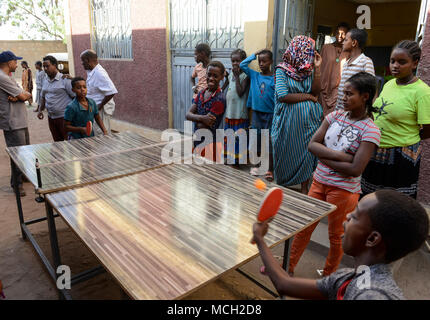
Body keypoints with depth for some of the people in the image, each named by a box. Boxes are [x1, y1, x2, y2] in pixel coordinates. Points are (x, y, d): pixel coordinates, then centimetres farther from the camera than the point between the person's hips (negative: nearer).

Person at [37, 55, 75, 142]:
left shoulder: (64, 79, -10)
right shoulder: (45, 80, 13)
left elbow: (75, 96, -12)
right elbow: (43, 97, 24)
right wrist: (40, 110, 13)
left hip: (64, 117, -7)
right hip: (51, 117, 7)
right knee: (57, 142, 14)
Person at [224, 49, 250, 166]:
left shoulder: (245, 75, -8)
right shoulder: (231, 75, 12)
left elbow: (240, 92, -19)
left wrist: (237, 76, -16)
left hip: (240, 113, -7)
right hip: (229, 112, 7)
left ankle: (239, 159, 8)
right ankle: (231, 157, 25)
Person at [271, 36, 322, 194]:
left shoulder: (309, 69, 6)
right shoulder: (282, 70, -6)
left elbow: (315, 92, -4)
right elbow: (283, 96, -17)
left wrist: (317, 68, -10)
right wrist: (307, 96, -9)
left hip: (308, 120, 4)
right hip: (288, 120, -3)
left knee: (307, 152, 8)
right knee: (286, 154, 6)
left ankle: (305, 188, 22)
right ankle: (281, 186, 25)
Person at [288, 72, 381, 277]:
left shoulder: (370, 131, -14)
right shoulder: (335, 116, 1)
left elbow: (355, 169, -21)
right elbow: (312, 145, -6)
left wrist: (324, 157, -14)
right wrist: (340, 155, -18)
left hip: (343, 189, -5)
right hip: (319, 181, 5)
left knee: (336, 236, 14)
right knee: (304, 227, 15)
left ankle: (327, 276, 36)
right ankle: (289, 267, 32)